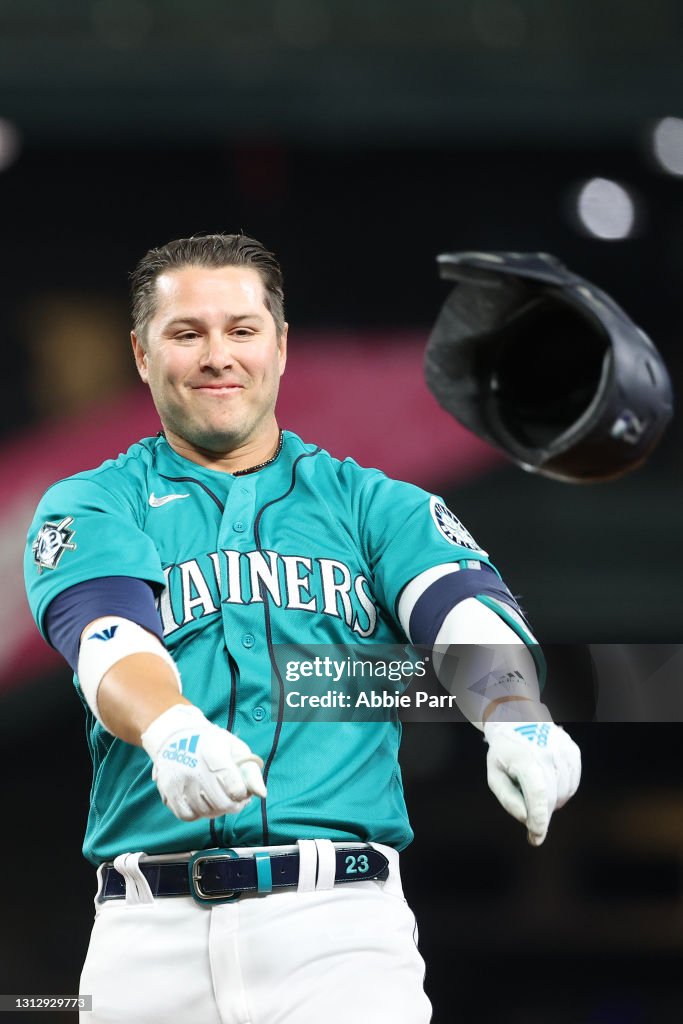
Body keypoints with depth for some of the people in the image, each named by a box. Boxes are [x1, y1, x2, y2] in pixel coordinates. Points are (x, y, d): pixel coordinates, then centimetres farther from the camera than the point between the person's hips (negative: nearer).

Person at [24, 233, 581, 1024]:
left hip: (337, 924, -1)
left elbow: (463, 609, -3)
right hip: (150, 929, 1)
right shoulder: (91, 507, 13)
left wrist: (516, 719, -27)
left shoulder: (373, 504, 16)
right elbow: (107, 635, -7)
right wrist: (171, 730, -31)